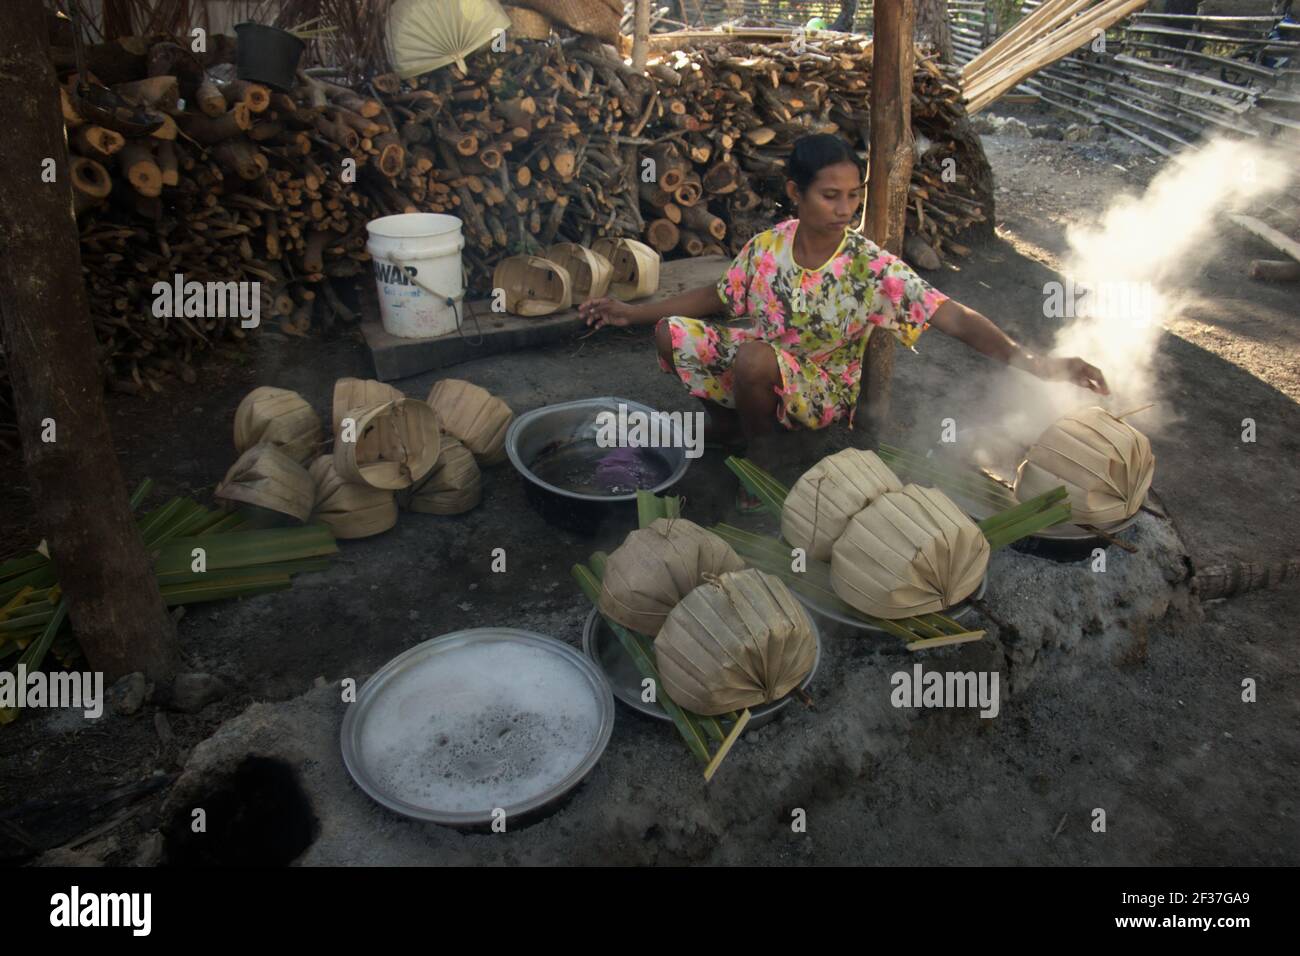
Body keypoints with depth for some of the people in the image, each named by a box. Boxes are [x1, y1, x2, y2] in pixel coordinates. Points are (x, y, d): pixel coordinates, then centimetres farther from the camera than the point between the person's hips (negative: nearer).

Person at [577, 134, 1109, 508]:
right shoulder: (765, 248, -10)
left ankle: (761, 453, -5)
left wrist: (1029, 362, -42)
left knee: (753, 356, -36)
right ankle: (727, 422, 10)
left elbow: (958, 320, -27)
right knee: (671, 333, -13)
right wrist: (633, 313, 4)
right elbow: (717, 296, 7)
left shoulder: (872, 268, -21)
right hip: (757, 372, 4)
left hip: (821, 390, -4)